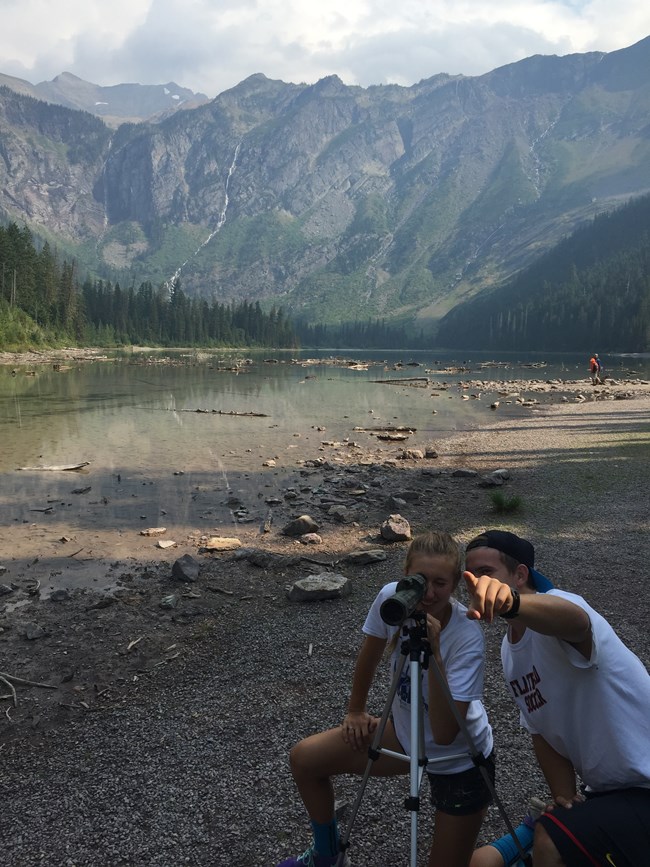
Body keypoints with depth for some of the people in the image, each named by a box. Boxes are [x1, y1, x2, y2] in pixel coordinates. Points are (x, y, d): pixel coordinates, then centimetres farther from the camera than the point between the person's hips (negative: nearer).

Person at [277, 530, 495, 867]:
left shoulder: (467, 636, -33)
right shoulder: (391, 598, -20)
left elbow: (444, 734, -36)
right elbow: (370, 655, 1)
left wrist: (434, 653, -44)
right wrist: (355, 711, 11)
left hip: (460, 761, -5)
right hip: (405, 733, 5)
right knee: (304, 758, 1)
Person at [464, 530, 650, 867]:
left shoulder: (555, 604, -21)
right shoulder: (509, 649, 6)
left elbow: (575, 621, -47)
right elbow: (541, 731, 11)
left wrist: (510, 602, -67)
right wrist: (565, 799, -4)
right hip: (601, 790, 9)